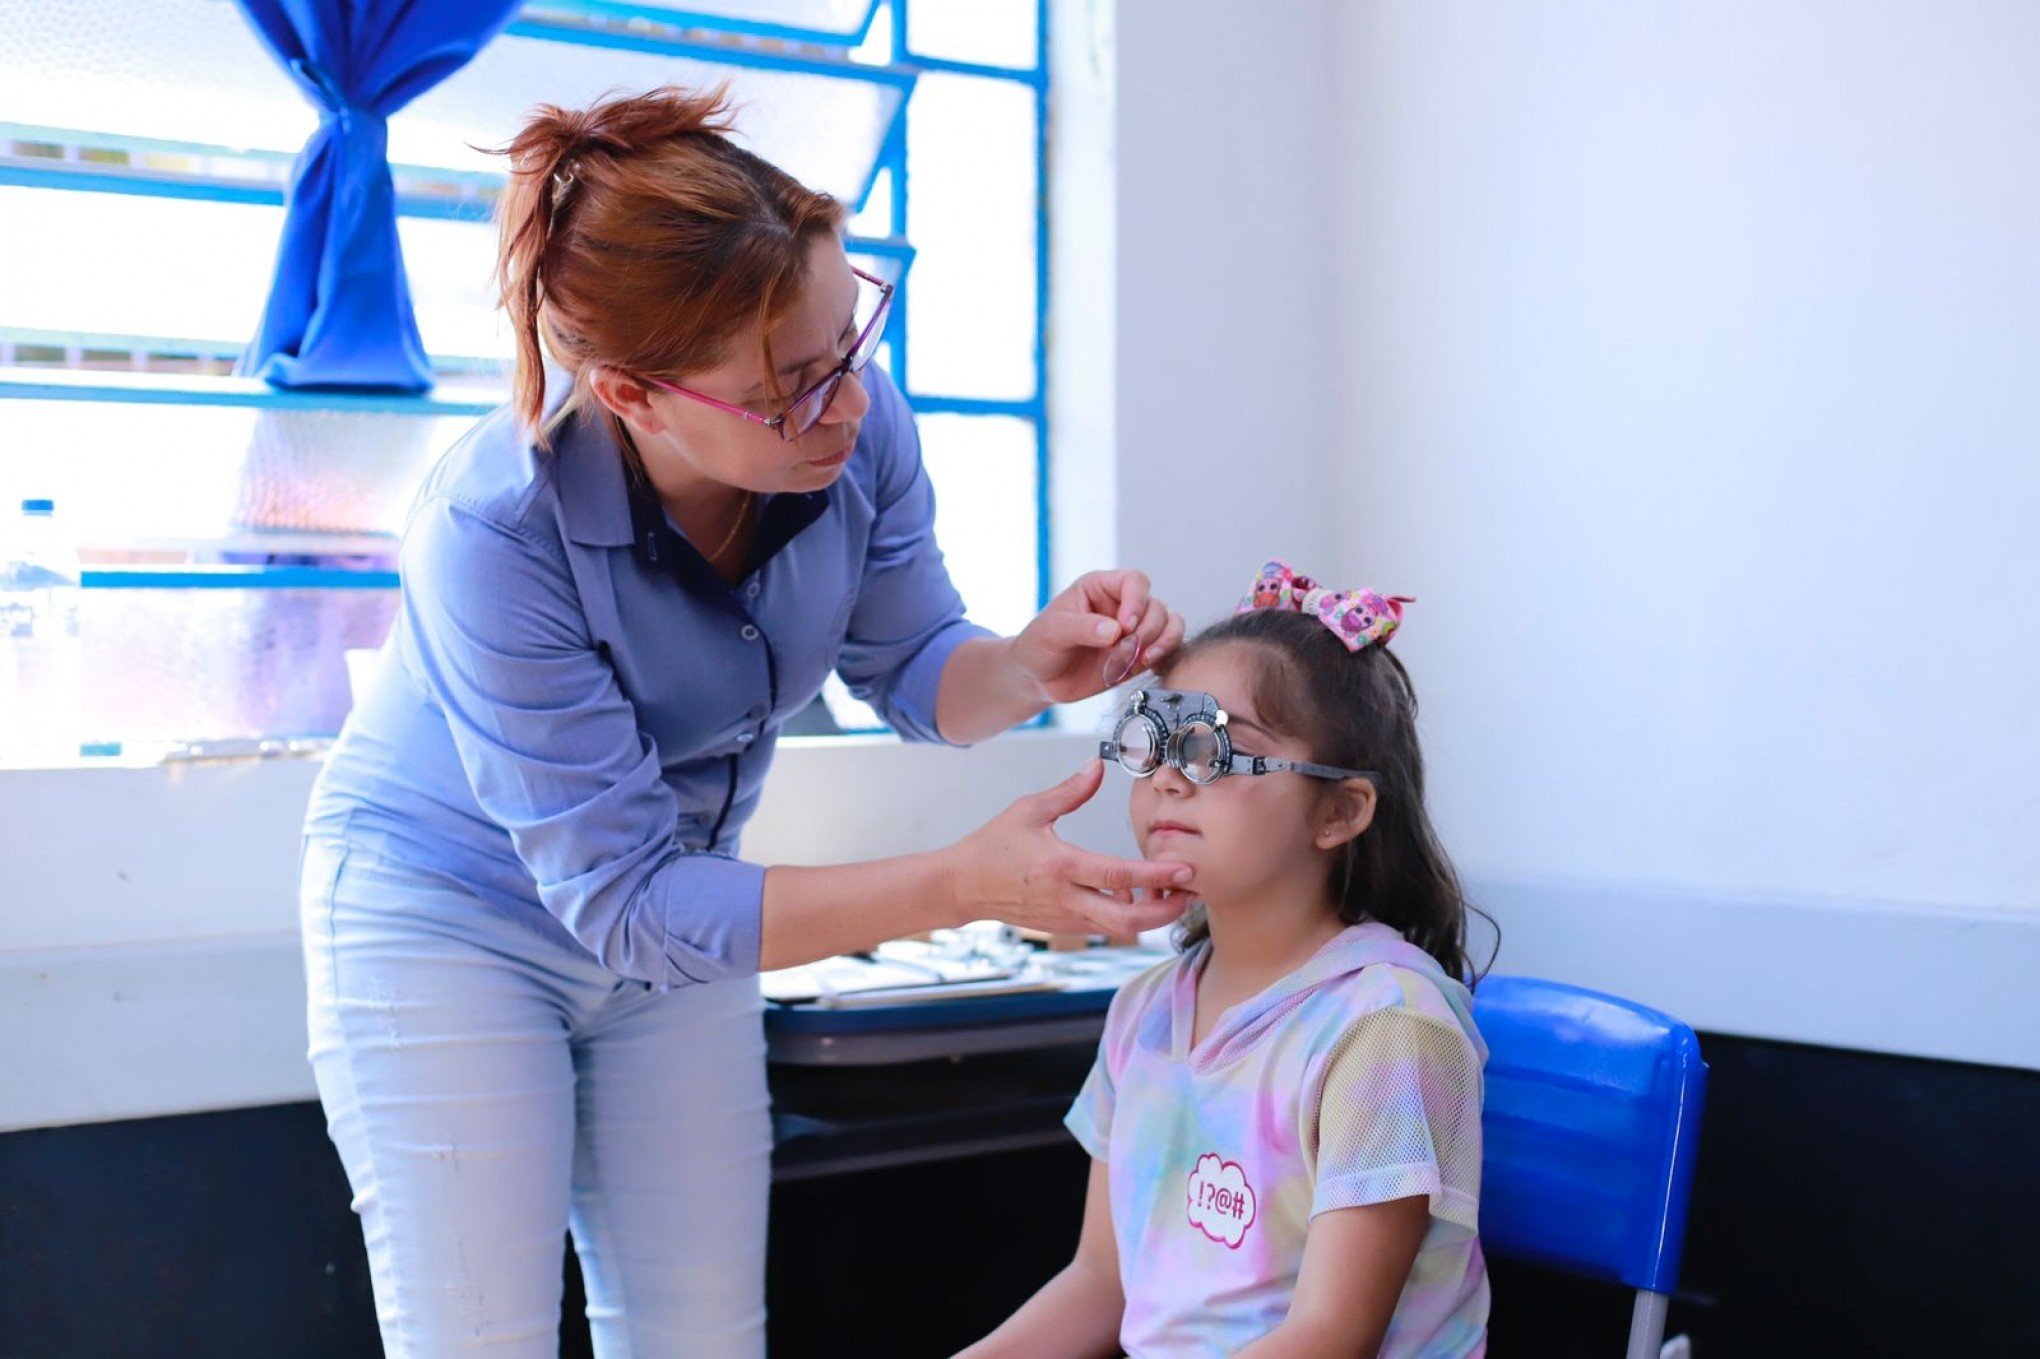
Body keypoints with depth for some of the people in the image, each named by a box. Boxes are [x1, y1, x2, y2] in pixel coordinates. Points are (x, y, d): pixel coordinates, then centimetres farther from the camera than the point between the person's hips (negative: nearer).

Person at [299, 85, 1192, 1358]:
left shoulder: (853, 420, -21)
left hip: (679, 906, 5)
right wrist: (967, 883, -37)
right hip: (452, 907, -4)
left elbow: (909, 664, -2)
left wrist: (1028, 668, -27)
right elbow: (626, 902, -31)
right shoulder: (492, 536, -35)